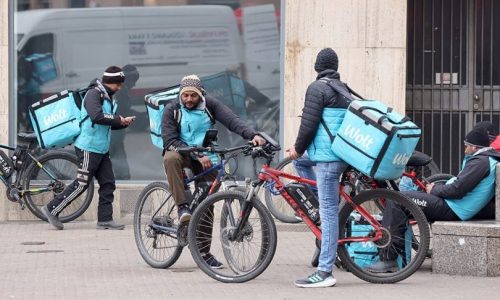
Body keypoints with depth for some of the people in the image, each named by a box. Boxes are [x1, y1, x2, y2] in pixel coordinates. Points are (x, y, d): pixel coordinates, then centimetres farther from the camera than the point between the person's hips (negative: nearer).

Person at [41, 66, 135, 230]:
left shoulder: (108, 97, 15)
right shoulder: (94, 94, -15)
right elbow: (97, 116, -30)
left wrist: (123, 122, 3)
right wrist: (118, 119, -20)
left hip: (102, 149, 9)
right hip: (89, 148, -9)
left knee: (108, 183, 4)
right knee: (81, 184, -6)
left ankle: (105, 219, 6)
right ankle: (52, 209, 4)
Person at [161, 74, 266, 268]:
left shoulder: (209, 105, -5)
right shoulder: (172, 110, -9)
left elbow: (231, 120, -20)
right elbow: (170, 141, -18)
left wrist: (252, 135, -38)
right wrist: (197, 155, -29)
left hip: (206, 158, 2)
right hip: (182, 152, -2)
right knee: (171, 157, -38)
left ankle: (204, 251, 11)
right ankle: (182, 207, -33)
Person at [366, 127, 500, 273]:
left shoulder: (481, 161, -16)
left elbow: (457, 189, -22)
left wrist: (434, 189, -6)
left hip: (451, 210, -11)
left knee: (396, 201, -14)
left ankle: (388, 259, -16)